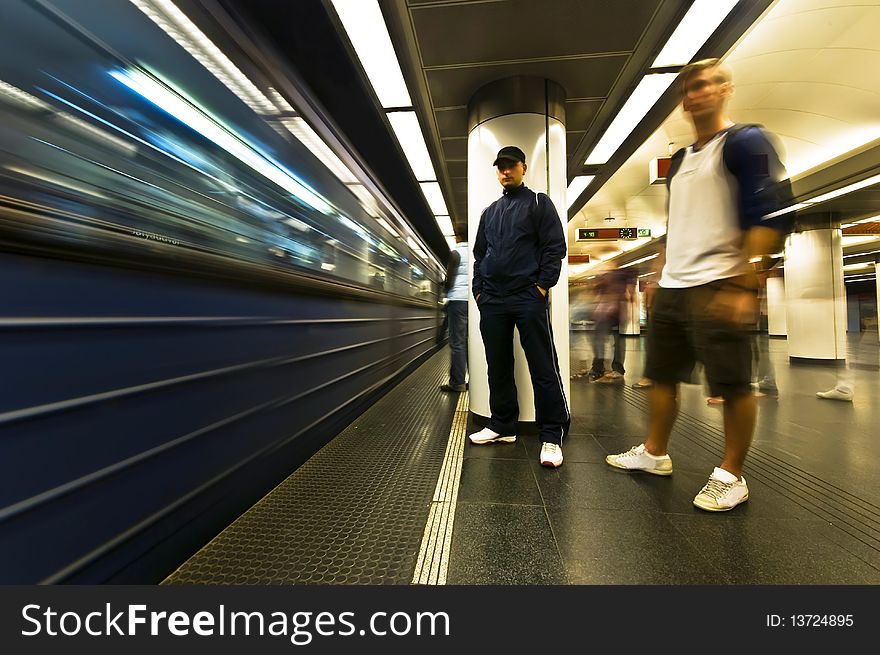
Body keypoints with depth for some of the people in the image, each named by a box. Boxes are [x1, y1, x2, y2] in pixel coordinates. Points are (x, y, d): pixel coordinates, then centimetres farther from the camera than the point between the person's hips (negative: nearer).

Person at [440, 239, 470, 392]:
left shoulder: (455, 253, -3)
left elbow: (449, 281, -6)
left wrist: (447, 293, 12)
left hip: (458, 300, -6)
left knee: (457, 343, -4)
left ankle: (457, 382, -3)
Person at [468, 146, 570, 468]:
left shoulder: (539, 203, 9)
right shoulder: (489, 212, 22)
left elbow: (555, 247, -1)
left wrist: (542, 286, -11)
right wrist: (479, 289, 9)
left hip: (528, 298, -5)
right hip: (492, 301, 5)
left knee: (543, 368, -5)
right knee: (498, 367, 8)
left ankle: (552, 435, 4)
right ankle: (503, 425, 21)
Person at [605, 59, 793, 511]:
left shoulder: (745, 143, -1)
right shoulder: (679, 161, 21)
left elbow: (771, 217, -12)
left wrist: (745, 285, -20)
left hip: (718, 286, -7)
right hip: (672, 289, 8)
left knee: (732, 385, 1)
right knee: (662, 375, 11)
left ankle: (731, 476, 16)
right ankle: (654, 453, 26)